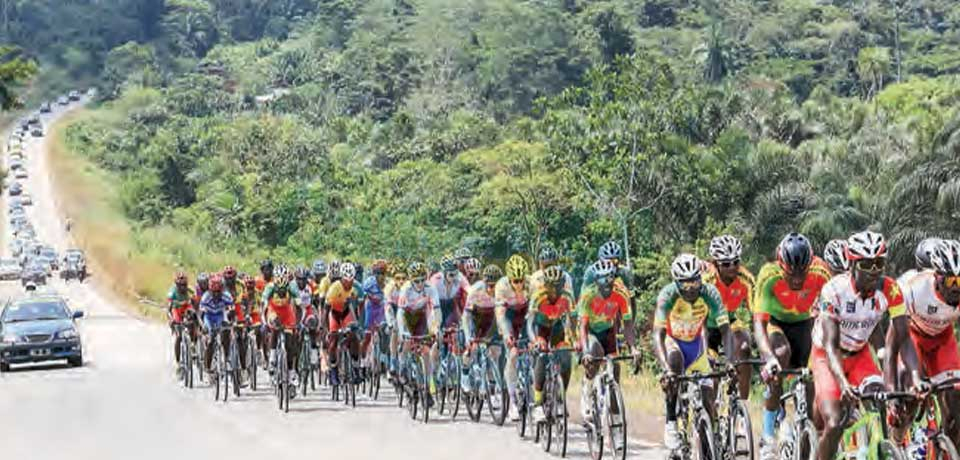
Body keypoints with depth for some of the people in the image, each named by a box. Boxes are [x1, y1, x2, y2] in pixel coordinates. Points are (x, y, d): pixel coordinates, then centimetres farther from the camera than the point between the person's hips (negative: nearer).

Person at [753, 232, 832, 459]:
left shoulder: (820, 272, -30)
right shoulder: (769, 275, -34)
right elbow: (759, 323, -39)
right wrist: (769, 357, -54)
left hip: (803, 322, 3)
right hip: (775, 321, -3)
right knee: (781, 353, -32)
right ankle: (768, 434, -26)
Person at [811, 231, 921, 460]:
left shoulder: (890, 290, -20)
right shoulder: (834, 290, -30)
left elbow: (902, 339, -20)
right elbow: (830, 346, -33)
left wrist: (916, 378, -37)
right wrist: (843, 384, -49)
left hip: (859, 355, 3)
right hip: (826, 356, -3)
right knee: (834, 424, -20)